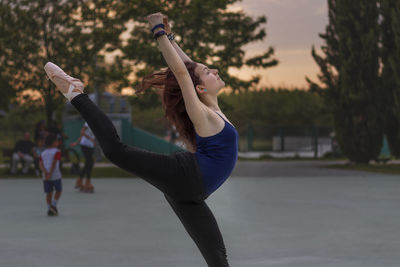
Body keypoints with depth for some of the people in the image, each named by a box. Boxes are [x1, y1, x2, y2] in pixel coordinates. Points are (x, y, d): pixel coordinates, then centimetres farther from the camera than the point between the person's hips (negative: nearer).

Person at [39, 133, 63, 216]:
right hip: (55, 175, -5)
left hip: (45, 176, 5)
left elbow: (41, 164, 0)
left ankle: (49, 210, 6)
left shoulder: (43, 153, 15)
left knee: (49, 193, 10)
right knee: (59, 190, 14)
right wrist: (50, 173, -16)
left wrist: (45, 172, -11)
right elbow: (54, 163, -14)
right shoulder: (57, 152, -2)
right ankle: (53, 205, 1)